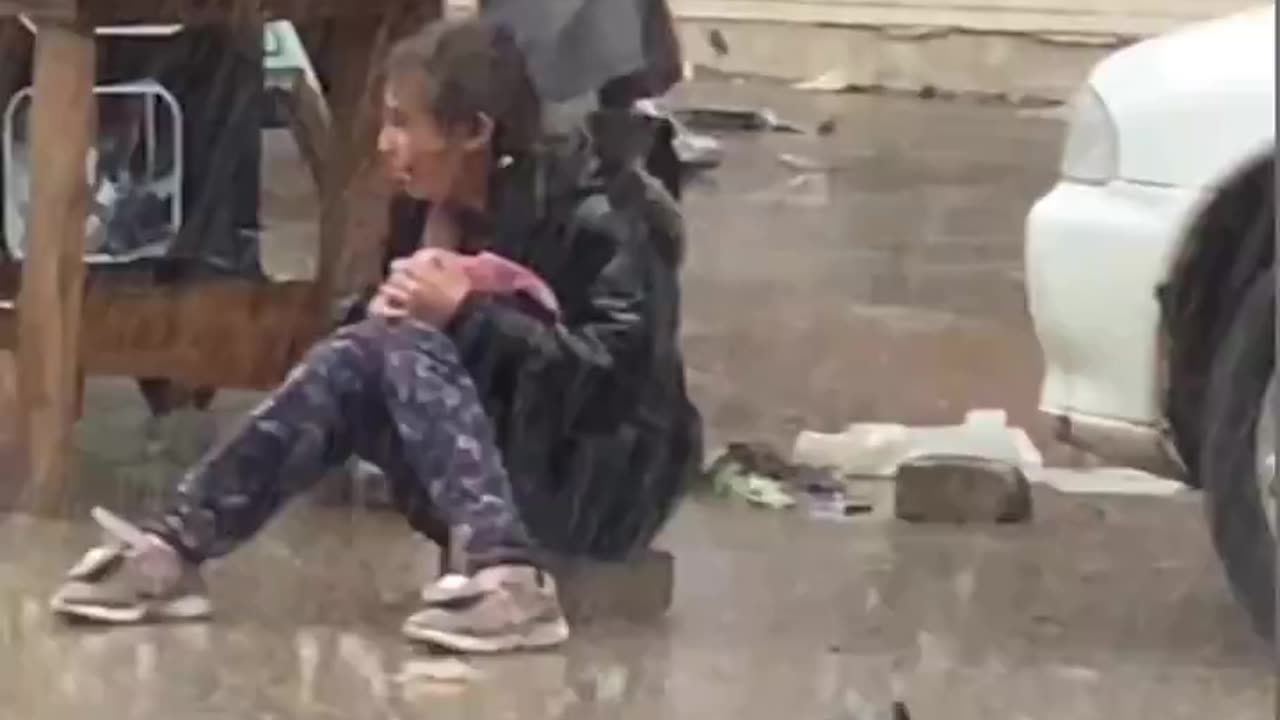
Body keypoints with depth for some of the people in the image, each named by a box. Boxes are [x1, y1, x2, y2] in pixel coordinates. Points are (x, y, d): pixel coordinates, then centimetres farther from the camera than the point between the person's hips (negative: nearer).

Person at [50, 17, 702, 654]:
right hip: (513, 466, 7)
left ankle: (508, 579, -40)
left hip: (606, 484, -7)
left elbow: (614, 376, -25)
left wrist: (466, 312, -26)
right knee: (351, 364, -13)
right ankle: (178, 545, -19)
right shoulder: (454, 211, 7)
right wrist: (407, 304, -13)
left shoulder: (597, 214, -16)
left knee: (404, 349, -24)